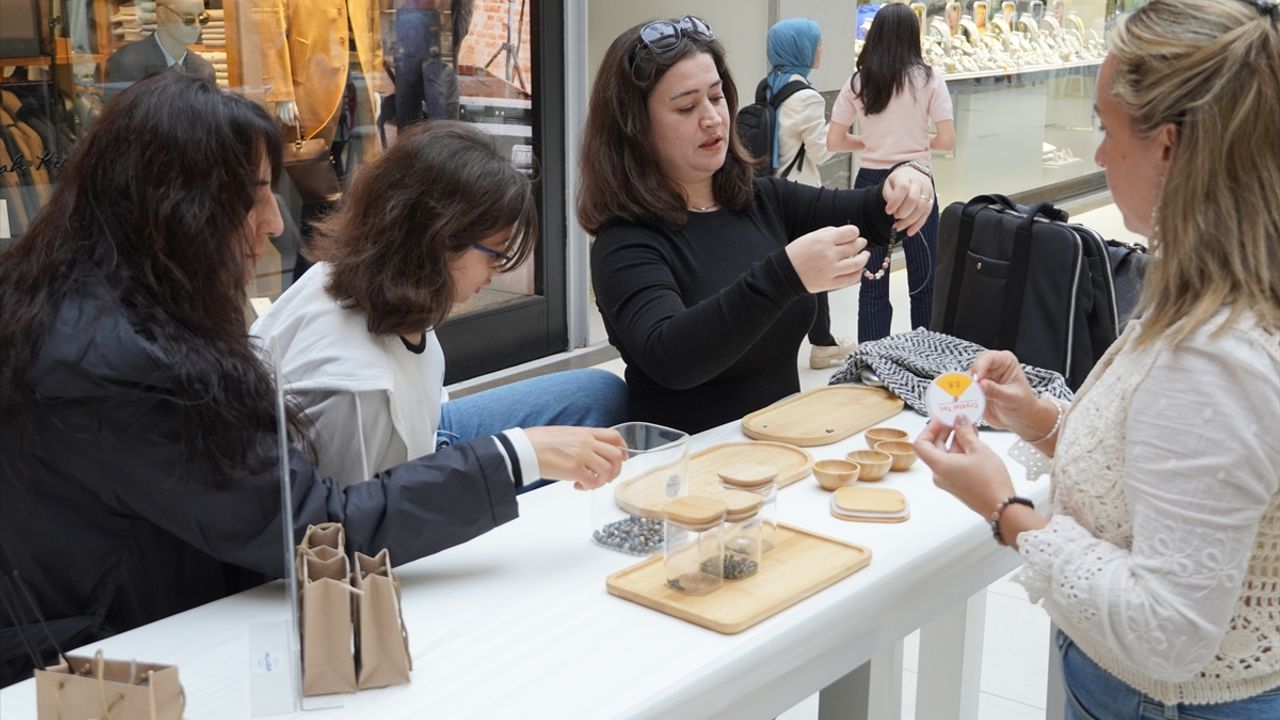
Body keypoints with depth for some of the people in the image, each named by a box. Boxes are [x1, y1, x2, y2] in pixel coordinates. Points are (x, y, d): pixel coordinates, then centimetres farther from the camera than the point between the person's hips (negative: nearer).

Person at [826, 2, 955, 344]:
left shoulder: (858, 82, 0)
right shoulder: (928, 79, -5)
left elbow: (834, 141, 1)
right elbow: (947, 140, -8)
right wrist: (921, 141, 12)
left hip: (870, 184, 1)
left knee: (873, 283, 5)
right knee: (925, 279, 11)